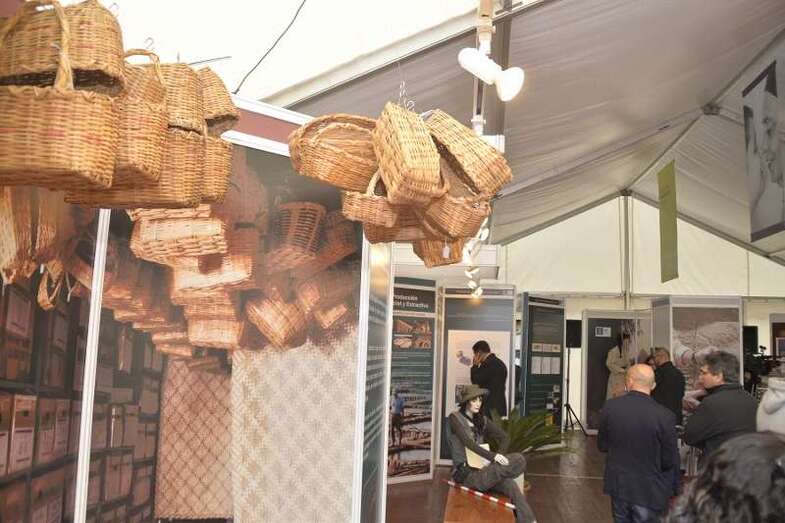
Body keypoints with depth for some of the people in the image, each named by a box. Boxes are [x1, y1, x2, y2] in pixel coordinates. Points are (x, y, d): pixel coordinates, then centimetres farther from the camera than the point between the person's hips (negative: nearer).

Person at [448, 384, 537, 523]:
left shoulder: (481, 420, 14)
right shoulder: (455, 418, -4)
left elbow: (505, 437, 7)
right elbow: (468, 442, -18)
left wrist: (498, 457, -12)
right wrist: (492, 456, -28)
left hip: (481, 468, 6)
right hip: (465, 472, -6)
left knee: (511, 485, -28)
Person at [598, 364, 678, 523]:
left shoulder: (610, 407, -12)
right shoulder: (665, 416, -21)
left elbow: (602, 446, 1)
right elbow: (670, 462, -11)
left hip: (618, 486, 3)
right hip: (649, 492, -3)